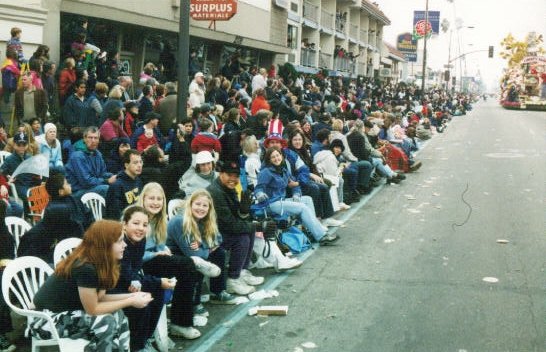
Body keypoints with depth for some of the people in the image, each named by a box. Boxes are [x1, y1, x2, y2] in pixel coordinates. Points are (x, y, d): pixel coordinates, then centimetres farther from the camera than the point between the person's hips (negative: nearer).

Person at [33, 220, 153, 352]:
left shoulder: (97, 263, -1)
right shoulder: (85, 268, -28)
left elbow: (98, 298, 1)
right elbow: (93, 309, -21)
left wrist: (131, 296, -6)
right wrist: (130, 302, -17)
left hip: (68, 310, 9)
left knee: (118, 314, -5)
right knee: (106, 322, -22)